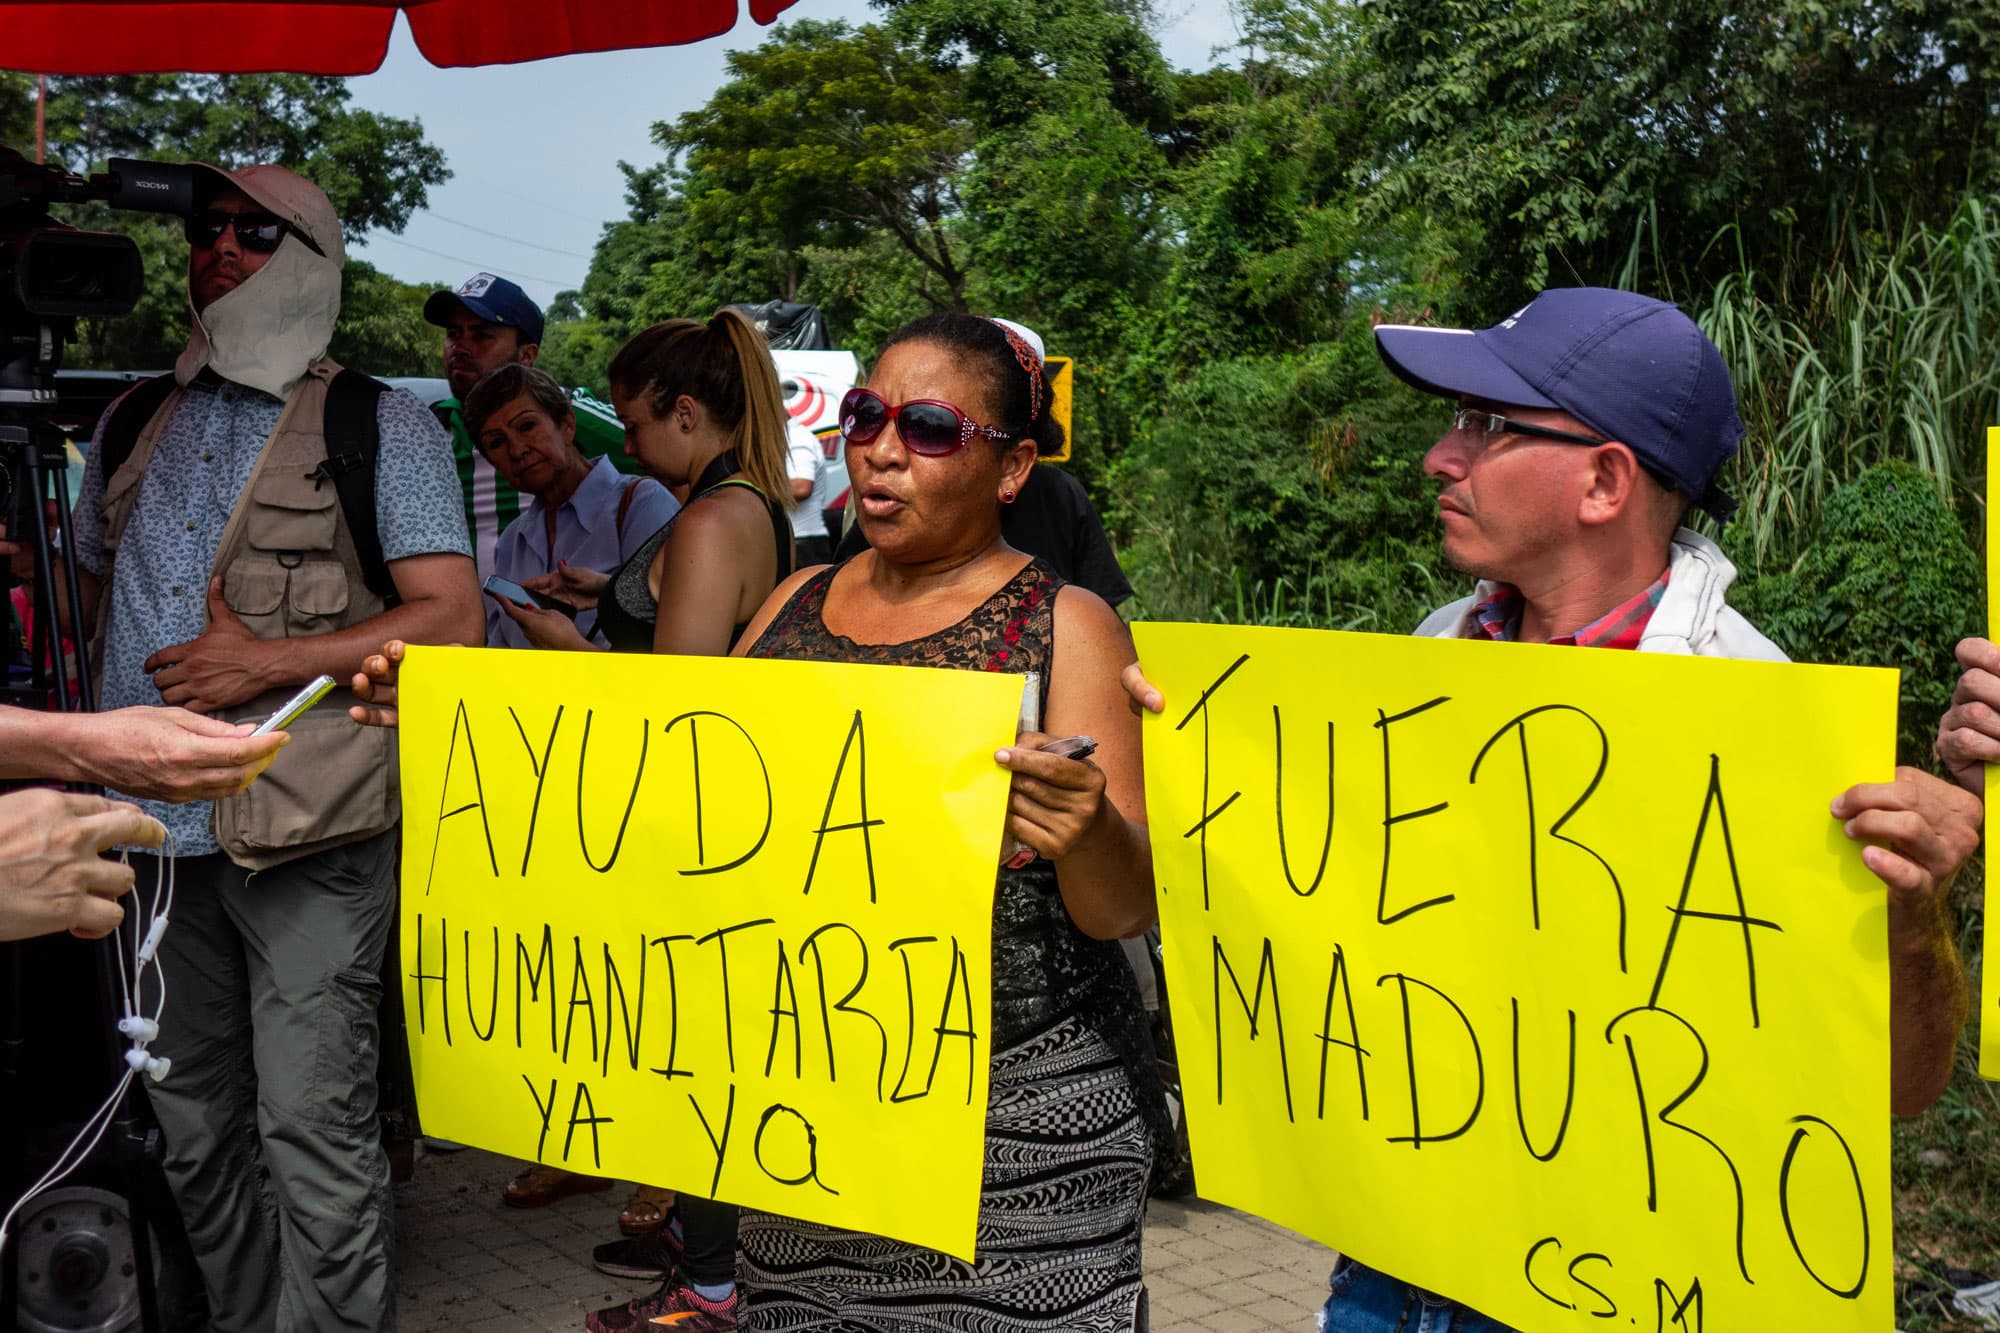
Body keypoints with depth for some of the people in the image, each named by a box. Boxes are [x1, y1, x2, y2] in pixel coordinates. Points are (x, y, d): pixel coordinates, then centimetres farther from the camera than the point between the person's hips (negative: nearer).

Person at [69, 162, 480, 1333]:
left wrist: (270, 664, -15)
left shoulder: (380, 426, 0)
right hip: (155, 830, 6)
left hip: (306, 833, -6)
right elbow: (93, 586, 28)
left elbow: (449, 618, -8)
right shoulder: (136, 424, 17)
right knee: (193, 1127, 16)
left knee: (311, 1128, -5)